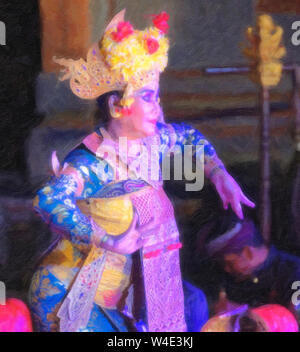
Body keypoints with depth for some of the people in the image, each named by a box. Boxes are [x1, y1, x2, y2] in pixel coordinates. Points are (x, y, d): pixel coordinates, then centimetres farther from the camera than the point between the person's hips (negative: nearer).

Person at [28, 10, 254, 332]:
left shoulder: (152, 142, -4)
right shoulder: (92, 161, -25)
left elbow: (189, 136, 18)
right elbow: (48, 201, -43)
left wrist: (220, 175, 4)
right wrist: (111, 242, -39)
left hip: (127, 287, 7)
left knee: (193, 303, 11)